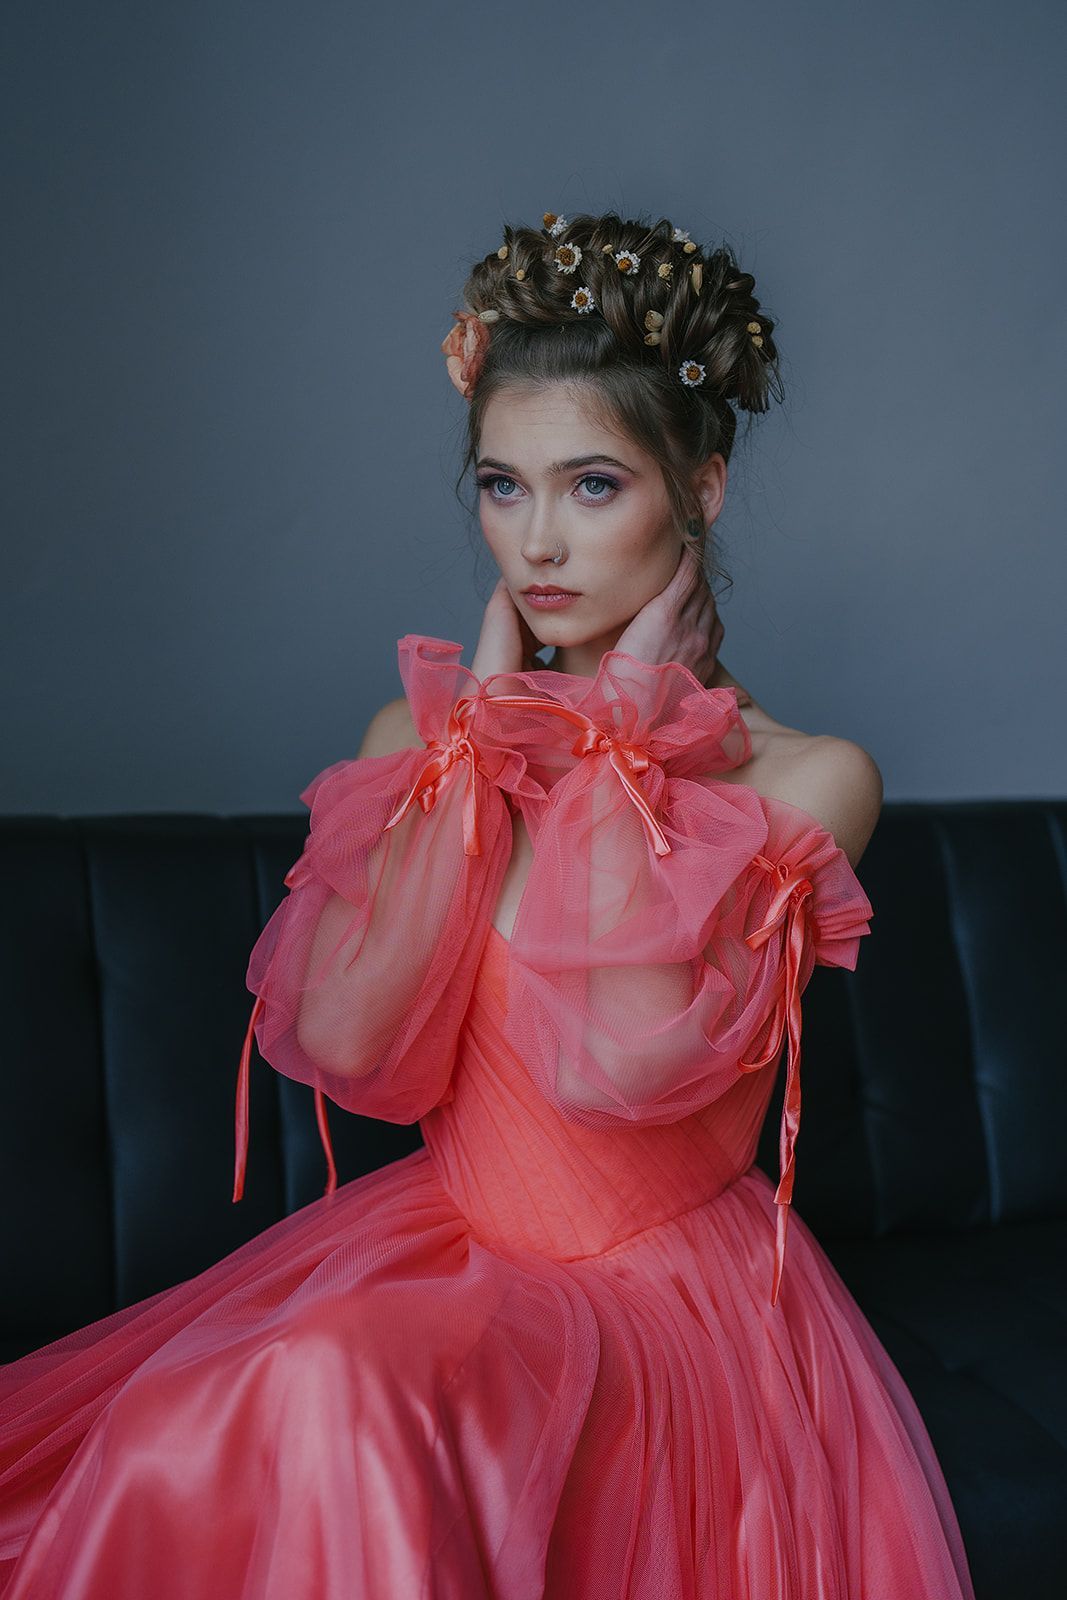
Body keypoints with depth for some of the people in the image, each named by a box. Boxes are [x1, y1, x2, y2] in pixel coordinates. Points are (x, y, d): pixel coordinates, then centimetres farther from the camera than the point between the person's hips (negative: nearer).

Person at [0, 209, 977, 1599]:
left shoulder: (807, 779, -7)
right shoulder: (429, 731, 5)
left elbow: (623, 1059, -24)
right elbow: (346, 1042, -11)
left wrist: (619, 727, -14)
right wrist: (484, 725, -8)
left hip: (676, 1299, -3)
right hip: (439, 1247, 3)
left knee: (335, 1395, -30)